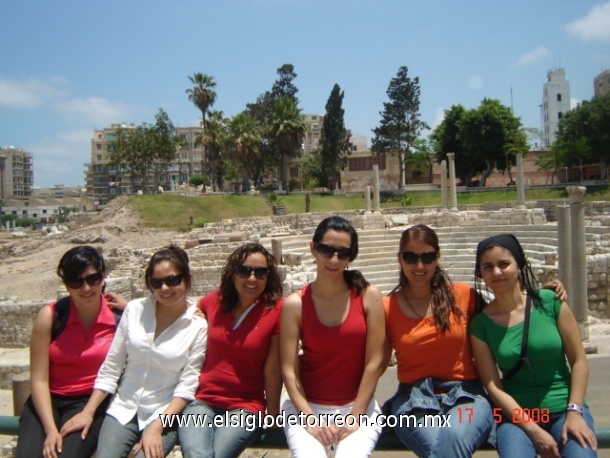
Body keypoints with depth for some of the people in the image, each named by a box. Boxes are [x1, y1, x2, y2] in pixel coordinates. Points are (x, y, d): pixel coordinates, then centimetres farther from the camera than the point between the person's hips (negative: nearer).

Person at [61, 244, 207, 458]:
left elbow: (186, 386, -9)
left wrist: (157, 427, -16)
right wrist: (88, 412, 1)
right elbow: (110, 367, 5)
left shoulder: (199, 326, -8)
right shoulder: (134, 310, 1)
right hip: (123, 409, 3)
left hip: (165, 415, -2)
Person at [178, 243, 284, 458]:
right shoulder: (212, 302, 3)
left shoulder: (276, 310, -8)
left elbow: (273, 369, -7)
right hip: (201, 401, 2)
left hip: (245, 406, -2)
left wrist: (273, 413, -2)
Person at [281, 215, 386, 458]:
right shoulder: (295, 304, -5)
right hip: (307, 406, 0)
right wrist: (310, 419, -15)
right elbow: (289, 370, -7)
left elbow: (374, 362, -7)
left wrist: (354, 417, -9)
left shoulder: (368, 296, -5)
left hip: (359, 406, 0)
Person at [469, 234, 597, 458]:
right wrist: (533, 430, -14)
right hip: (517, 413, 0)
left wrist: (574, 412, -8)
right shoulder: (480, 324, -7)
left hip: (564, 408, 1)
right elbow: (493, 386, -8)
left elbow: (579, 361, -1)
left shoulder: (551, 302, -6)